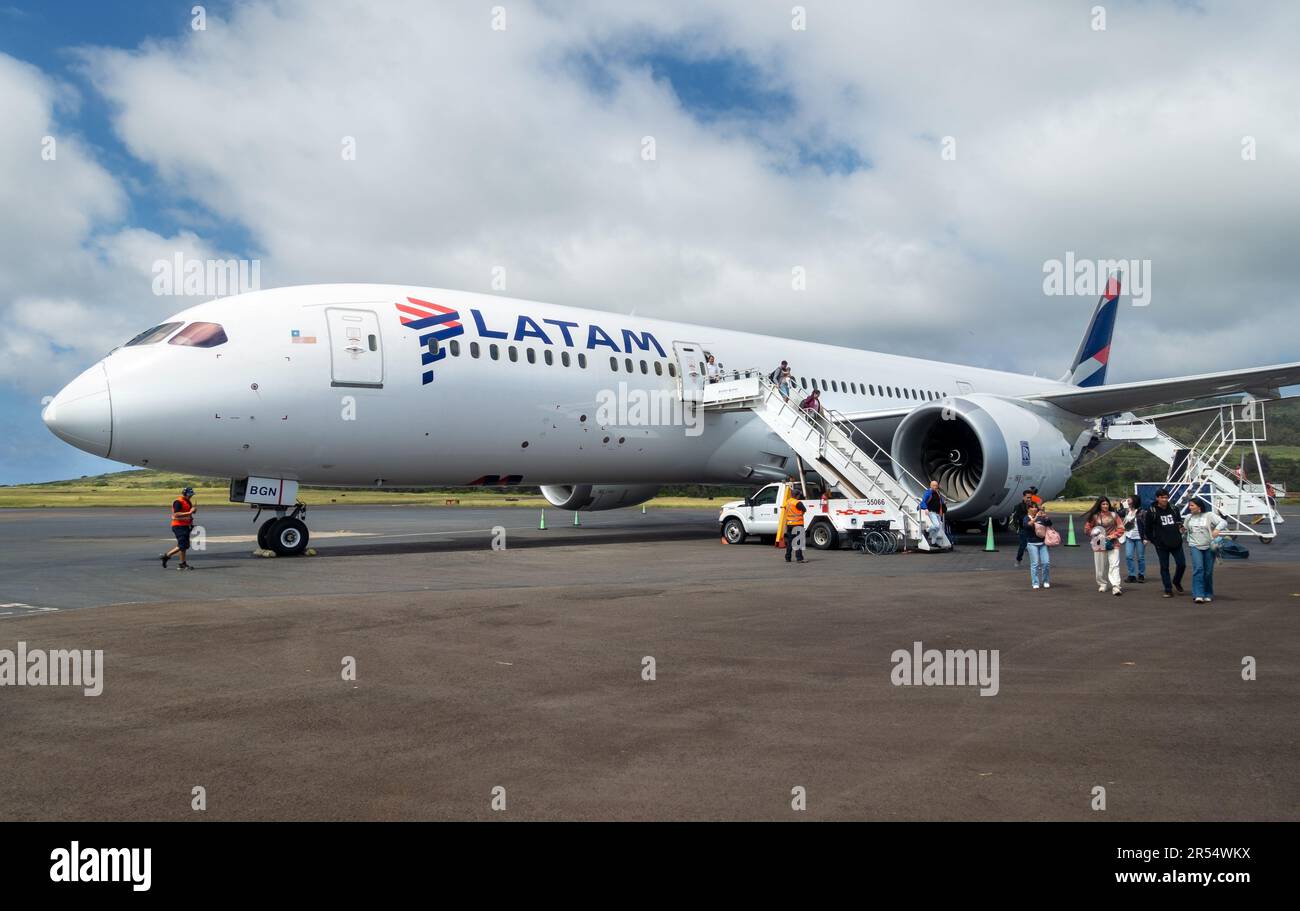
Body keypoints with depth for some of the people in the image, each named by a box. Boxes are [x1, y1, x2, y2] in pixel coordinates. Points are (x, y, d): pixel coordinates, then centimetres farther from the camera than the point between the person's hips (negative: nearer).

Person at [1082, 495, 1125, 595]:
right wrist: (1094, 534, -10)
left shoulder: (1113, 515, 3)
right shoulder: (1094, 516, 1)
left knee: (1114, 565, -11)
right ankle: (1102, 585, 28)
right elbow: (1087, 529, 7)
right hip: (1099, 545, 0)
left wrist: (1113, 536, -9)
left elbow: (1121, 528, 5)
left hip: (1113, 544, 0)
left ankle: (1115, 587, -17)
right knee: (1101, 567, 8)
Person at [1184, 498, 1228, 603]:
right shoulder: (1189, 517, 10)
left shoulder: (1209, 515, -4)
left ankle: (1208, 595, 19)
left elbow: (1224, 522, -14)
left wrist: (1217, 529, -33)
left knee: (1208, 572, 4)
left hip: (1209, 547, -2)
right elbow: (1185, 529, 25)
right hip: (1195, 547, 2)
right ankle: (1198, 595, -20)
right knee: (1198, 569, -15)